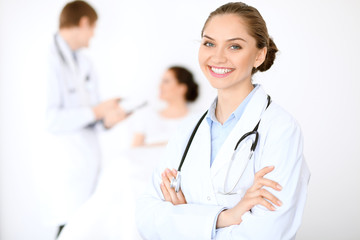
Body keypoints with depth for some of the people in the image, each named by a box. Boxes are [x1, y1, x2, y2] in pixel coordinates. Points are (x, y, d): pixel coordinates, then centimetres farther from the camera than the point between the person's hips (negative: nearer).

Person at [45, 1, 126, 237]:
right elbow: (50, 120, -20)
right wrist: (96, 111, -14)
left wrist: (107, 118, 2)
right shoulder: (50, 60, -13)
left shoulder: (84, 62, 15)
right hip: (67, 162, -8)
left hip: (91, 158, 8)